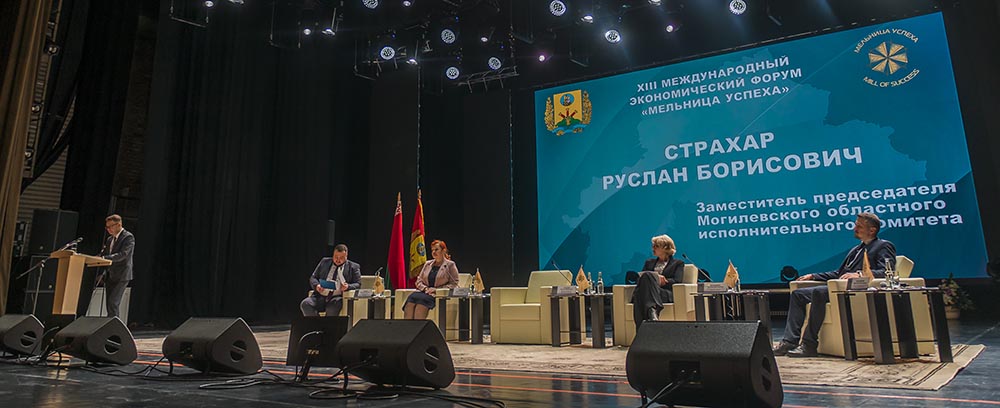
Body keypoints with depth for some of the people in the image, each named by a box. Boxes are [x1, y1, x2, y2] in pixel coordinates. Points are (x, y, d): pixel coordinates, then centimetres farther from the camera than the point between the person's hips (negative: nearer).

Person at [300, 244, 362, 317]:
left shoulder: (353, 267, 10)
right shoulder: (324, 262, 17)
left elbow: (357, 284, 5)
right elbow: (313, 278, 16)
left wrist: (348, 287, -17)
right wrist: (316, 285, -7)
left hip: (337, 298, -3)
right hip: (320, 296, 4)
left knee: (332, 308, -37)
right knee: (305, 304, -25)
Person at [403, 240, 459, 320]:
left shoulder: (450, 265, 7)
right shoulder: (427, 264, 23)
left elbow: (454, 284, 0)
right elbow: (419, 280, 21)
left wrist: (436, 289, -10)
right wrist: (425, 288, -1)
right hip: (425, 292, 5)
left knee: (421, 299, -35)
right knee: (411, 297, -29)